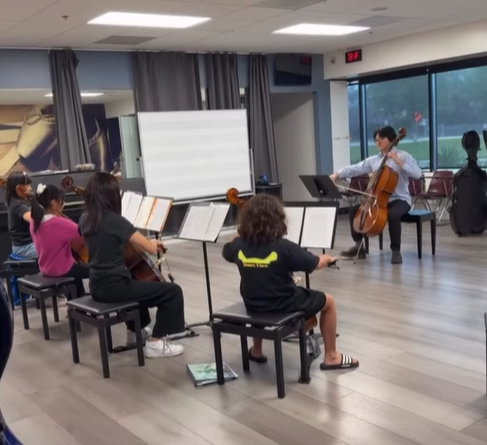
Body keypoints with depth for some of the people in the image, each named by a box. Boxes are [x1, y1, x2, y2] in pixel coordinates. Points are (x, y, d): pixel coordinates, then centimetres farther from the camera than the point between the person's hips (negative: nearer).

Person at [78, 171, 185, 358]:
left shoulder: (85, 219, 5)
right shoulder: (115, 220, -19)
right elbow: (150, 249, -18)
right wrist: (154, 242, 4)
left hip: (97, 285, 9)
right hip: (114, 286, -9)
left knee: (137, 281, 39)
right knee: (173, 291, -2)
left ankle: (136, 331, 45)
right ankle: (156, 342, 2)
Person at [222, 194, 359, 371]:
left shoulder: (238, 245, -11)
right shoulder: (284, 247, -24)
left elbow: (226, 251, 14)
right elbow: (316, 264, -13)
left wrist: (240, 235, 19)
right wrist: (327, 258, 8)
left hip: (253, 305, 5)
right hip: (285, 306, -5)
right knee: (328, 301, 16)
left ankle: (256, 350, 46)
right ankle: (331, 356, 24)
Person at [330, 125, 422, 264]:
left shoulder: (403, 156, -6)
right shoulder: (373, 160, 9)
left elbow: (417, 174, -19)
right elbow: (355, 169, 3)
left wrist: (398, 162, -25)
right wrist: (337, 174, -10)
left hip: (400, 199, -6)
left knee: (393, 215, -37)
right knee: (354, 210, -4)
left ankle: (396, 251, -17)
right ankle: (358, 246, 9)